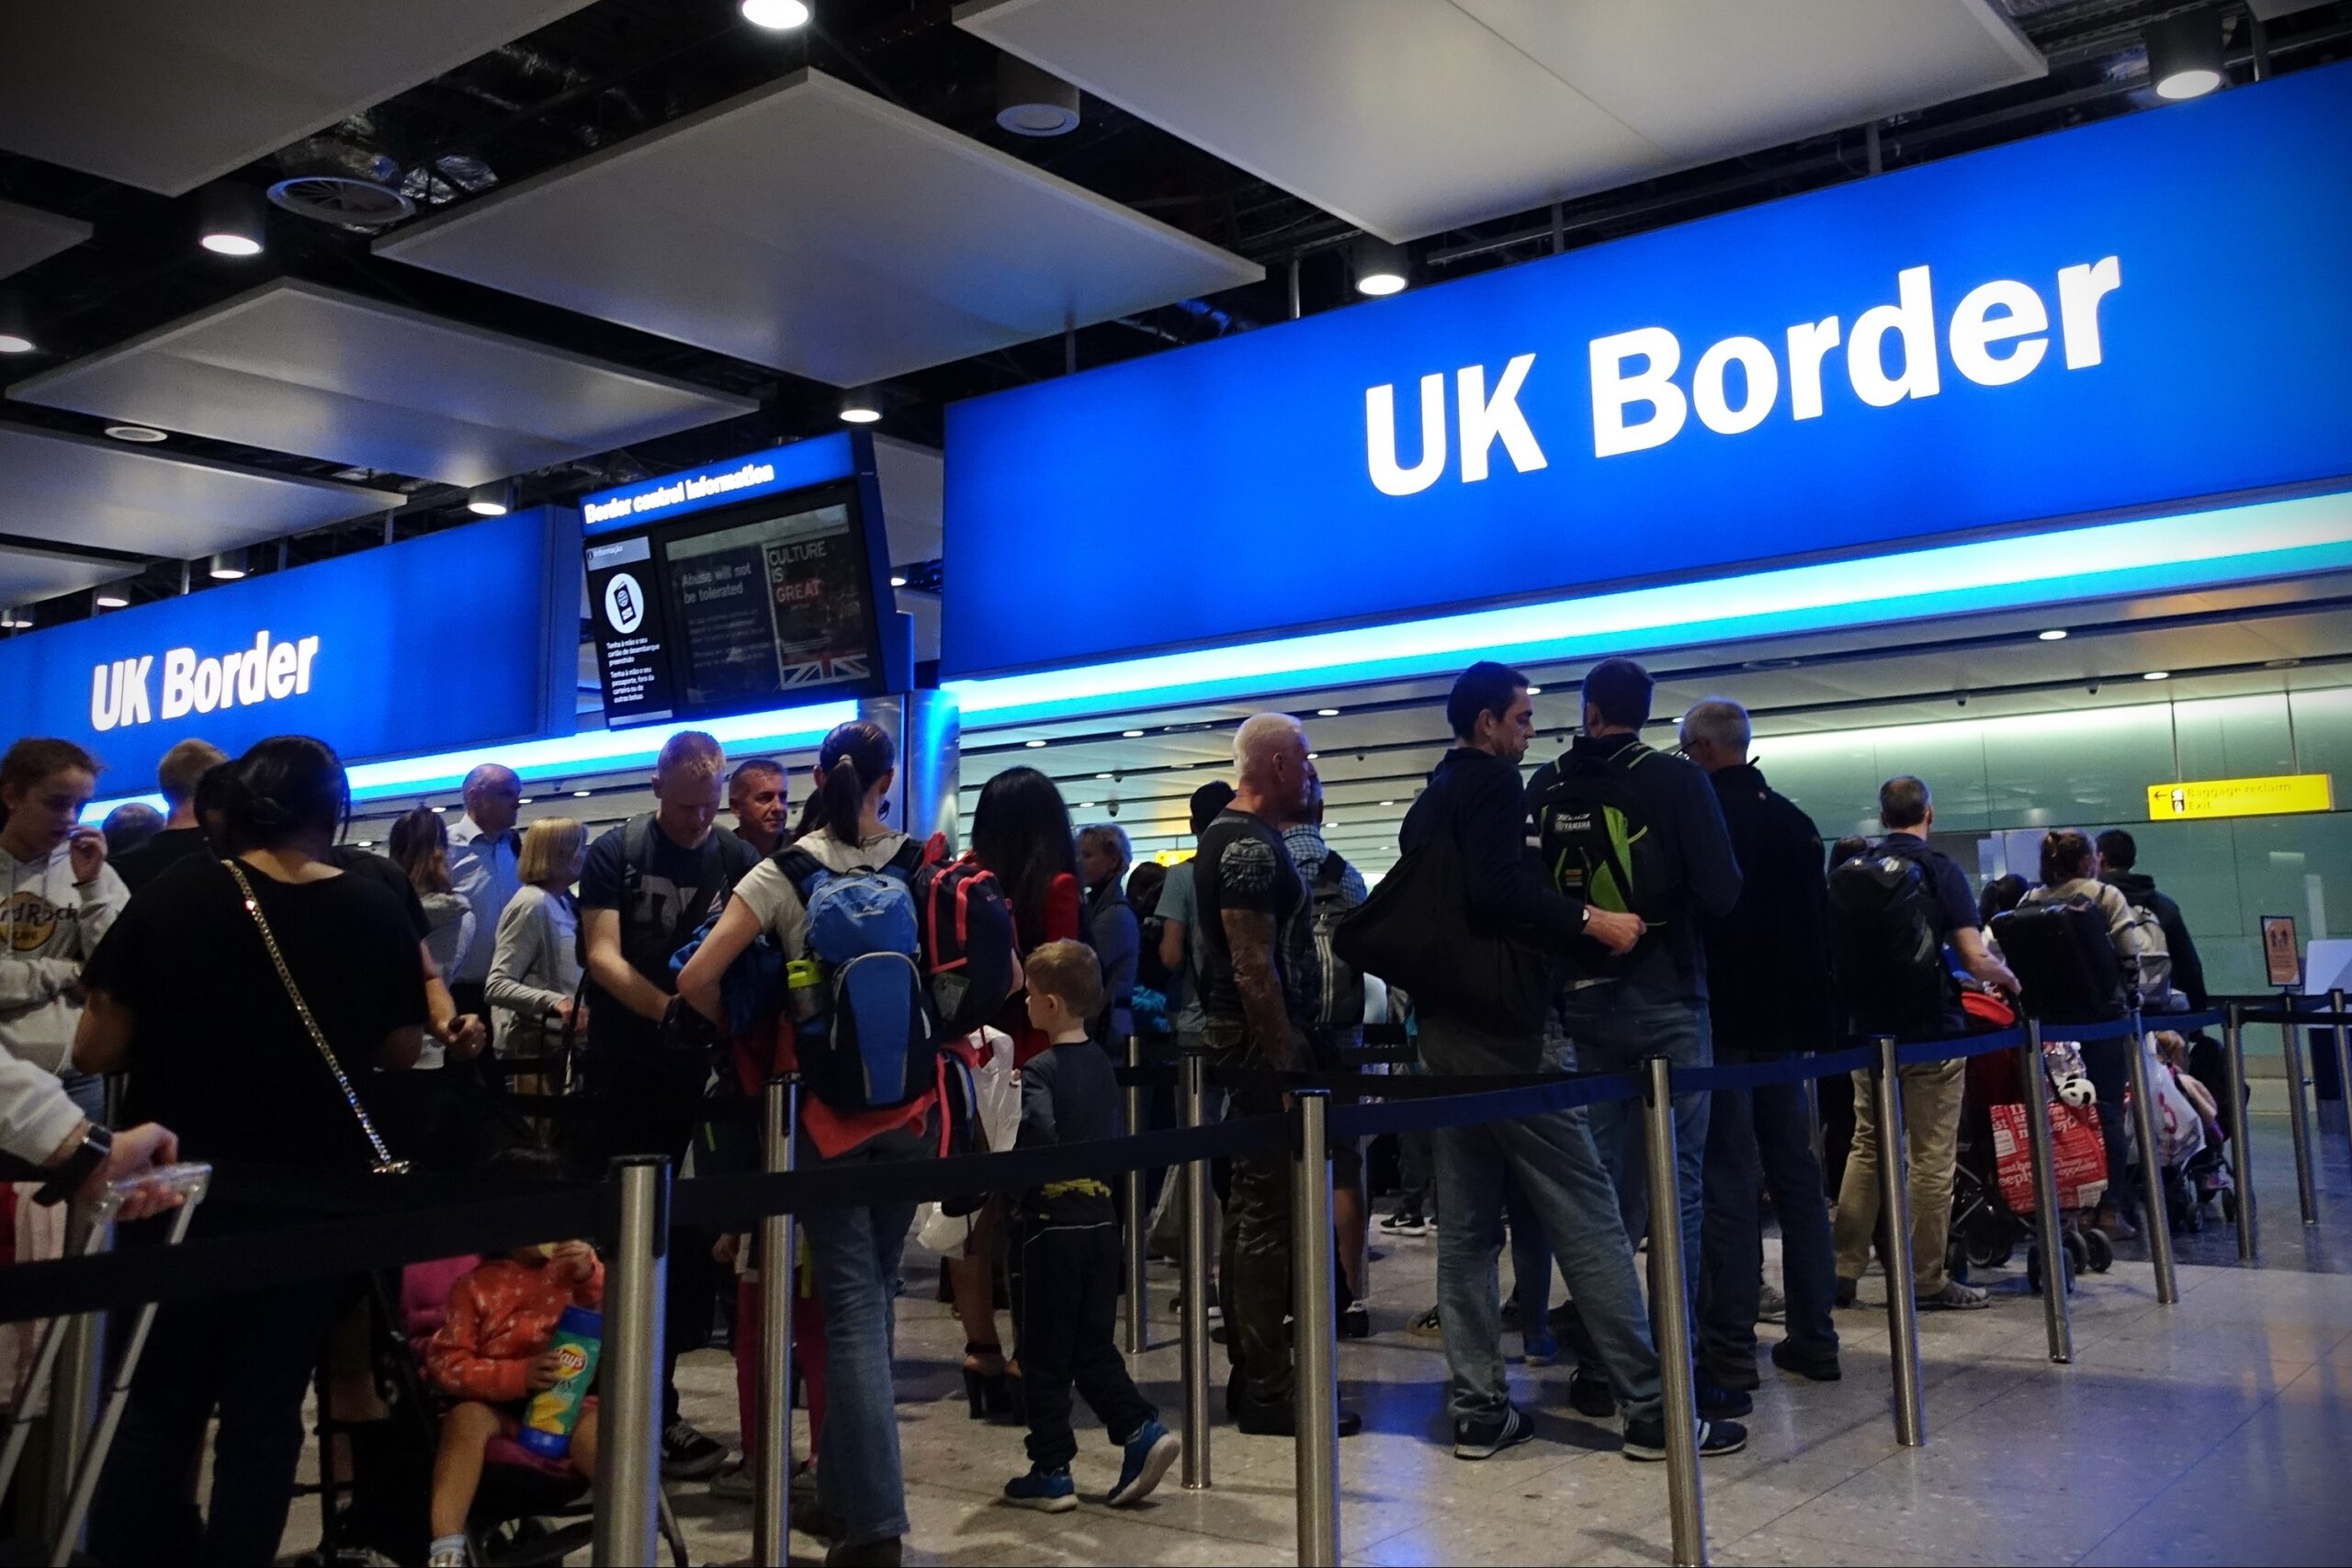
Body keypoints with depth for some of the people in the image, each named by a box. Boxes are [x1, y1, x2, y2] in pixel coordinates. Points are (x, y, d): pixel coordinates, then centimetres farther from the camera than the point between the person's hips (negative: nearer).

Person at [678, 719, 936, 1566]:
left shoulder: (785, 872, -5)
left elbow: (697, 980, -13)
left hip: (828, 1106, -2)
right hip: (911, 1102, 3)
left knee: (849, 1304, 0)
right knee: (871, 1291, 16)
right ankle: (846, 1490, 29)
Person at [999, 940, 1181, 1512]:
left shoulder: (1039, 1070, -14)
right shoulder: (1102, 1065, 8)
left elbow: (1038, 1138, -28)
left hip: (1053, 1223, -7)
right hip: (1102, 1217, 7)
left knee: (1045, 1355, 5)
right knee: (1092, 1345, 16)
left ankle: (1051, 1472, 11)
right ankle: (1142, 1431, 2)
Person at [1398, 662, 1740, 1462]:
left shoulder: (1427, 803, 19)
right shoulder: (1493, 782, -8)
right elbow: (1494, 890, -24)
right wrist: (1589, 920, -19)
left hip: (1440, 1024, 9)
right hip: (1497, 1022, -9)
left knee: (1467, 1222, 8)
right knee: (1586, 1213, -5)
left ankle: (1478, 1408, 10)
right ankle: (1650, 1405, -1)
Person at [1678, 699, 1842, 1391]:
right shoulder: (1794, 820, 11)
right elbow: (1818, 924, 15)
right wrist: (1814, 1015, 18)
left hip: (1722, 1018, -7)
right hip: (1784, 1016, 7)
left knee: (1729, 1178, -6)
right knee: (1795, 1174, 10)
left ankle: (1730, 1345, -4)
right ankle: (1814, 1336, 15)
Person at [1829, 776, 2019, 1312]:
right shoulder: (1938, 869, -9)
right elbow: (1975, 959, -14)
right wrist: (2008, 977, 7)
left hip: (1869, 1027, 4)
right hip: (1930, 1028, -4)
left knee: (1866, 1148, 11)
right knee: (1931, 1157, 3)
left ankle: (1843, 1270, 12)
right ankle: (1925, 1281, 8)